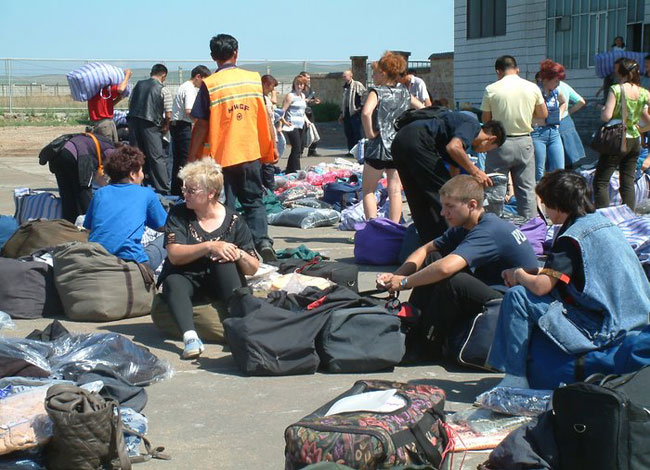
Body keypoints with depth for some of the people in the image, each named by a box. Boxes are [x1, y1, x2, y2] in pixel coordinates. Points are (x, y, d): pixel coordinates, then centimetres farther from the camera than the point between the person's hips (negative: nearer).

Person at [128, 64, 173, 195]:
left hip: (133, 121, 4)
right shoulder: (163, 90, -1)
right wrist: (165, 127, 12)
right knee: (157, 157, 0)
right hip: (150, 125, -4)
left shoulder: (138, 85, 13)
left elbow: (130, 105, 15)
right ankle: (163, 189, 1)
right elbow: (168, 115, -5)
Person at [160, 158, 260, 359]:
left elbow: (253, 268, -2)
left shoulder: (233, 221, -2)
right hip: (186, 278, 0)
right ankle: (190, 337, -51)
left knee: (225, 260, -30)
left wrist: (238, 254, -24)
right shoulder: (178, 214, -1)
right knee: (173, 283, -32)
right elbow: (174, 255, -15)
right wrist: (209, 247, -28)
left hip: (221, 284, 0)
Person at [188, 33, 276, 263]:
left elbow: (201, 125, -8)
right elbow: (264, 117, 6)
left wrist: (192, 158, -1)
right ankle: (263, 240, -4)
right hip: (251, 153, 3)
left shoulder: (209, 84, -8)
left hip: (220, 155, -2)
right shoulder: (254, 78, 1)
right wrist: (270, 150, 17)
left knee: (224, 205, 6)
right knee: (254, 201, 13)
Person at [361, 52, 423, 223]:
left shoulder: (377, 92, -11)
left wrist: (369, 132, -16)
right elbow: (422, 108, 17)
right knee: (395, 191, 8)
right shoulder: (404, 91, 8)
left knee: (368, 190, 7)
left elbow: (366, 113, -29)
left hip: (379, 147, -5)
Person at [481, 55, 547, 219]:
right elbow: (543, 114, 12)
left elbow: (486, 120, -1)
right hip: (524, 143, 2)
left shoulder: (491, 90, -7)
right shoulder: (532, 88, 0)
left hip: (500, 143, -2)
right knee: (527, 189, 8)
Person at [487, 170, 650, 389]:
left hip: (602, 328, -10)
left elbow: (540, 286, -19)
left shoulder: (571, 237, -15)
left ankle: (515, 378, -8)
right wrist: (530, 272, 18)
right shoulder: (602, 222, 14)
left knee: (516, 297, -10)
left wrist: (519, 275, 3)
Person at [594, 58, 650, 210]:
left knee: (600, 181, 2)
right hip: (635, 141, 5)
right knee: (628, 182, 12)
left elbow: (606, 116, -19)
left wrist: (602, 110, 2)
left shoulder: (616, 89, -13)